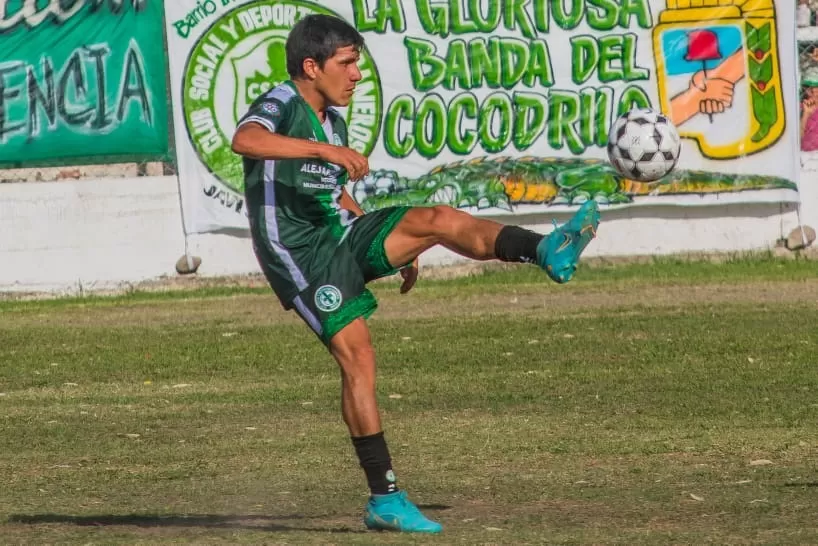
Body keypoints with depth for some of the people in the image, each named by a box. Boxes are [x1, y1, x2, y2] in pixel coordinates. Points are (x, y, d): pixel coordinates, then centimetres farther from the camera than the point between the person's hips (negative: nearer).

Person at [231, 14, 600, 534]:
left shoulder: (333, 120, 16)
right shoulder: (281, 105, -11)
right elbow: (244, 140, -35)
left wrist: (395, 247, 25)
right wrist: (325, 149, -44)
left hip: (340, 233, 8)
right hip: (299, 251, -8)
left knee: (437, 219, -14)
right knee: (357, 355, -16)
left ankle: (547, 252, -33)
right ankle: (385, 499, -14)